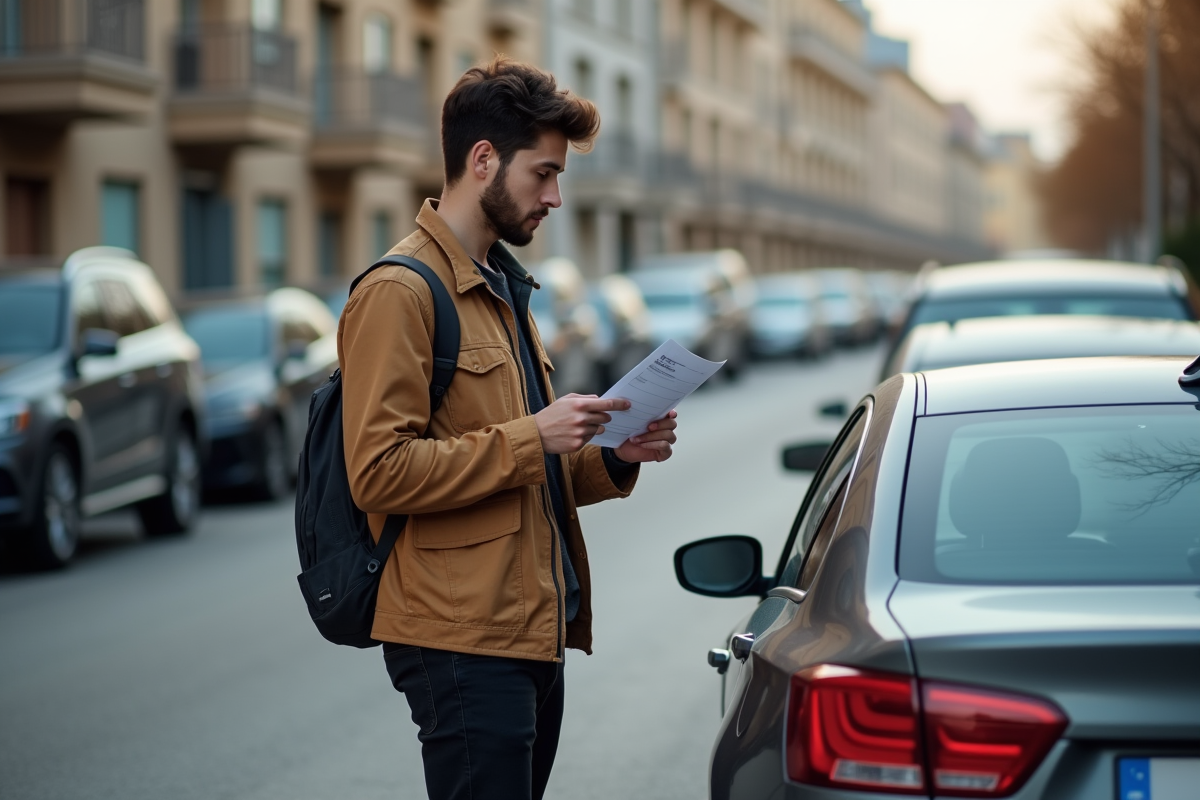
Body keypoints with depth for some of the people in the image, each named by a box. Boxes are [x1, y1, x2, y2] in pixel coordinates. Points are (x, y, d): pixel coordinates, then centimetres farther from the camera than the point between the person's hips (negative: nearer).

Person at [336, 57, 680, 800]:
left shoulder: (505, 289, 21)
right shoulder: (401, 292, -10)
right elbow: (379, 472, -18)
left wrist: (614, 459, 7)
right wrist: (531, 438, -19)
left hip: (533, 635, 9)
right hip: (464, 646, -9)